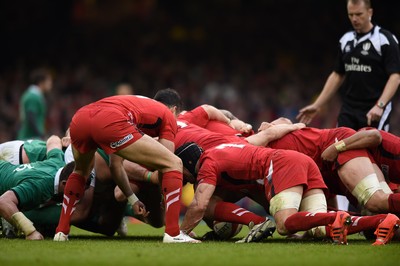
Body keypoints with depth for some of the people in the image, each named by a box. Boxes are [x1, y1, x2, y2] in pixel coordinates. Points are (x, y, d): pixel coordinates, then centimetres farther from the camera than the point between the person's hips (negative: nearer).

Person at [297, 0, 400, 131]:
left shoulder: (386, 40, -7)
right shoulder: (346, 40, 12)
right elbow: (337, 76, 20)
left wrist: (380, 106, -26)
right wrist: (317, 105, 13)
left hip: (374, 114, -6)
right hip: (348, 110, 6)